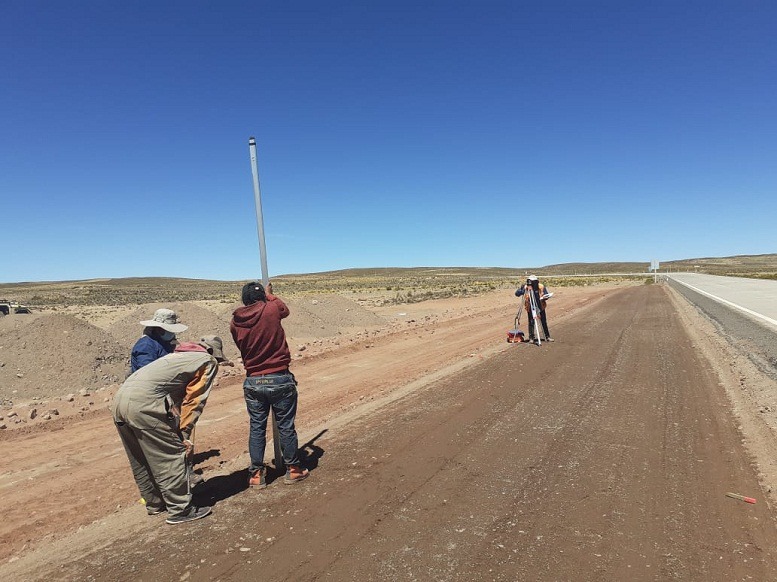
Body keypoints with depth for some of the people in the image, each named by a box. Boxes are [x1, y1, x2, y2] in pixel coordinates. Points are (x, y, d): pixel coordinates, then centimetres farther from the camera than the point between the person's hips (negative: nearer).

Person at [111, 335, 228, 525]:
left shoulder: (179, 355, 32)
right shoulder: (208, 362, 8)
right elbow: (194, 401, 1)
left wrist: (178, 432, 26)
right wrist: (185, 435, 4)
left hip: (119, 400, 10)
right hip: (144, 403, -9)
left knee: (140, 461, 21)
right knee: (171, 457, 1)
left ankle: (155, 504, 35)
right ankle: (180, 510, 9)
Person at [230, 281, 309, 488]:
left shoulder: (235, 322, -2)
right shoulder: (271, 310, -11)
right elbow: (285, 309, 12)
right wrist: (269, 295, 28)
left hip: (253, 382, 3)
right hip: (280, 379, -3)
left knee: (256, 428, 14)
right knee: (286, 426, 9)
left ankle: (257, 473, 24)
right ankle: (293, 469, 22)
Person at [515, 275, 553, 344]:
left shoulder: (541, 287, -6)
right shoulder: (526, 287, -10)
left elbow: (547, 294, 3)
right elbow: (517, 293, -11)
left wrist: (544, 297, -21)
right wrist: (522, 289, -29)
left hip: (540, 307, 2)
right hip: (530, 308, -2)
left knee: (544, 322, 10)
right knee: (531, 323, 0)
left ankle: (547, 337, 22)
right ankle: (531, 338, 11)